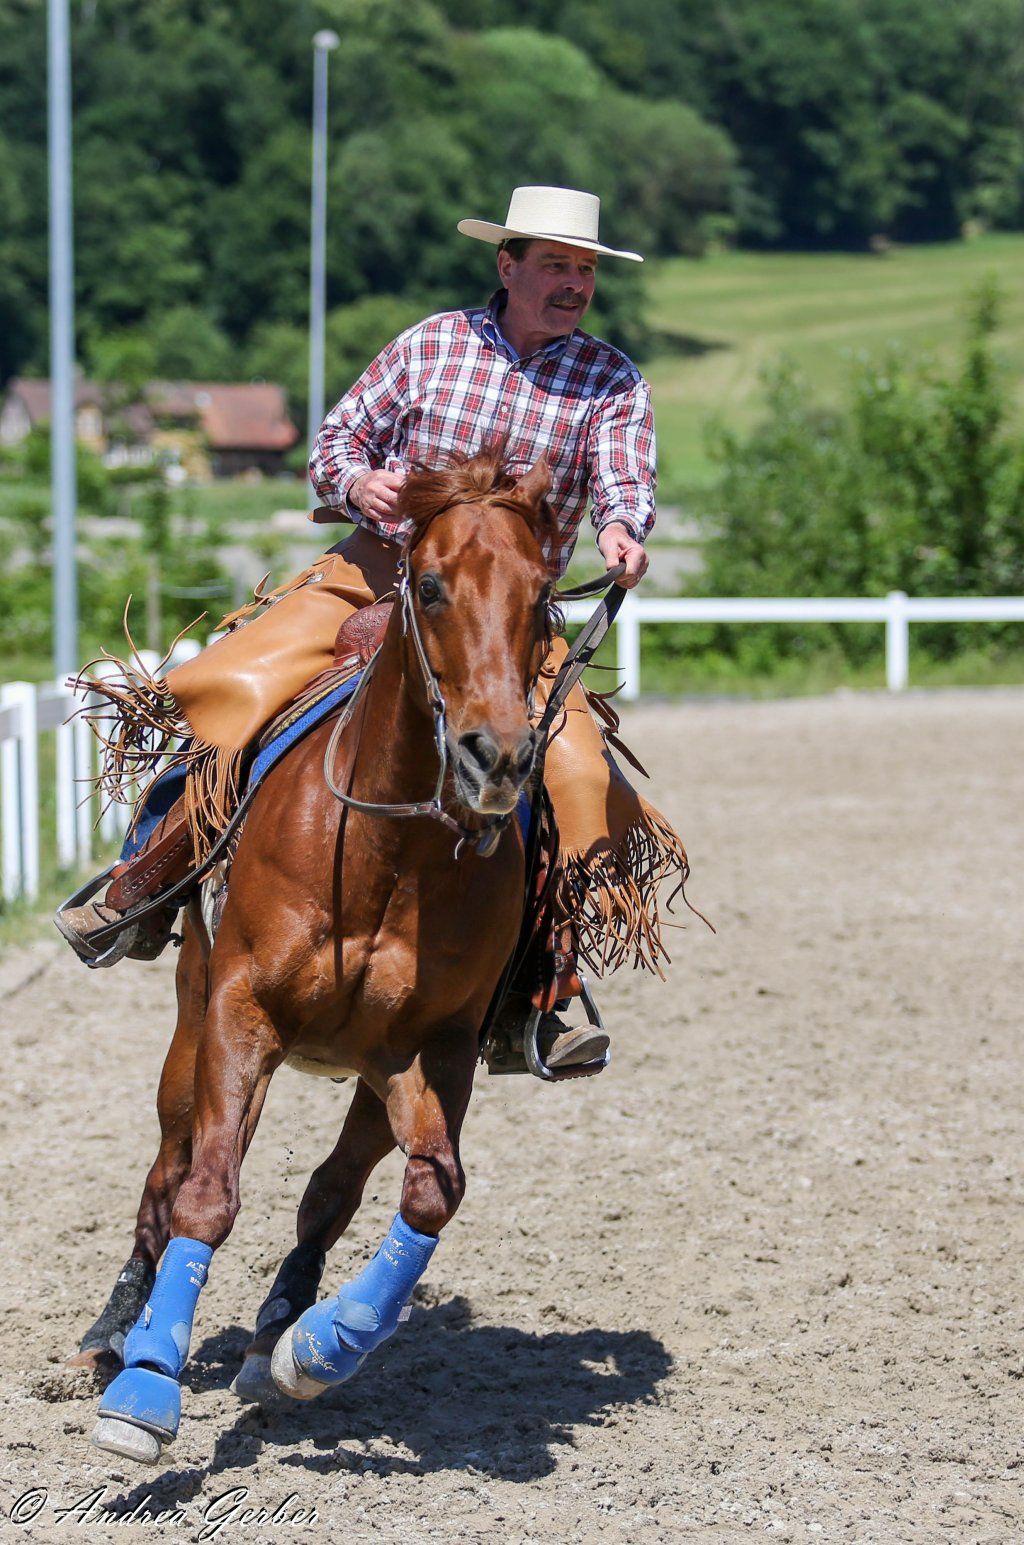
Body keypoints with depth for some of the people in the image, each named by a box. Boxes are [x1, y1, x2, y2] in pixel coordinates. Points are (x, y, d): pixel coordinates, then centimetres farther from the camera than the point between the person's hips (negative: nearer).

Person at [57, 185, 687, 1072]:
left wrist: (620, 529, -35)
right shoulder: (430, 347, 5)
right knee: (236, 691, -20)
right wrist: (358, 479, -14)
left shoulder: (613, 383, 3)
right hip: (378, 572, 0)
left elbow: (624, 481, -11)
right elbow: (338, 439, 9)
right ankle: (146, 889, -2)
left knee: (582, 779, -21)